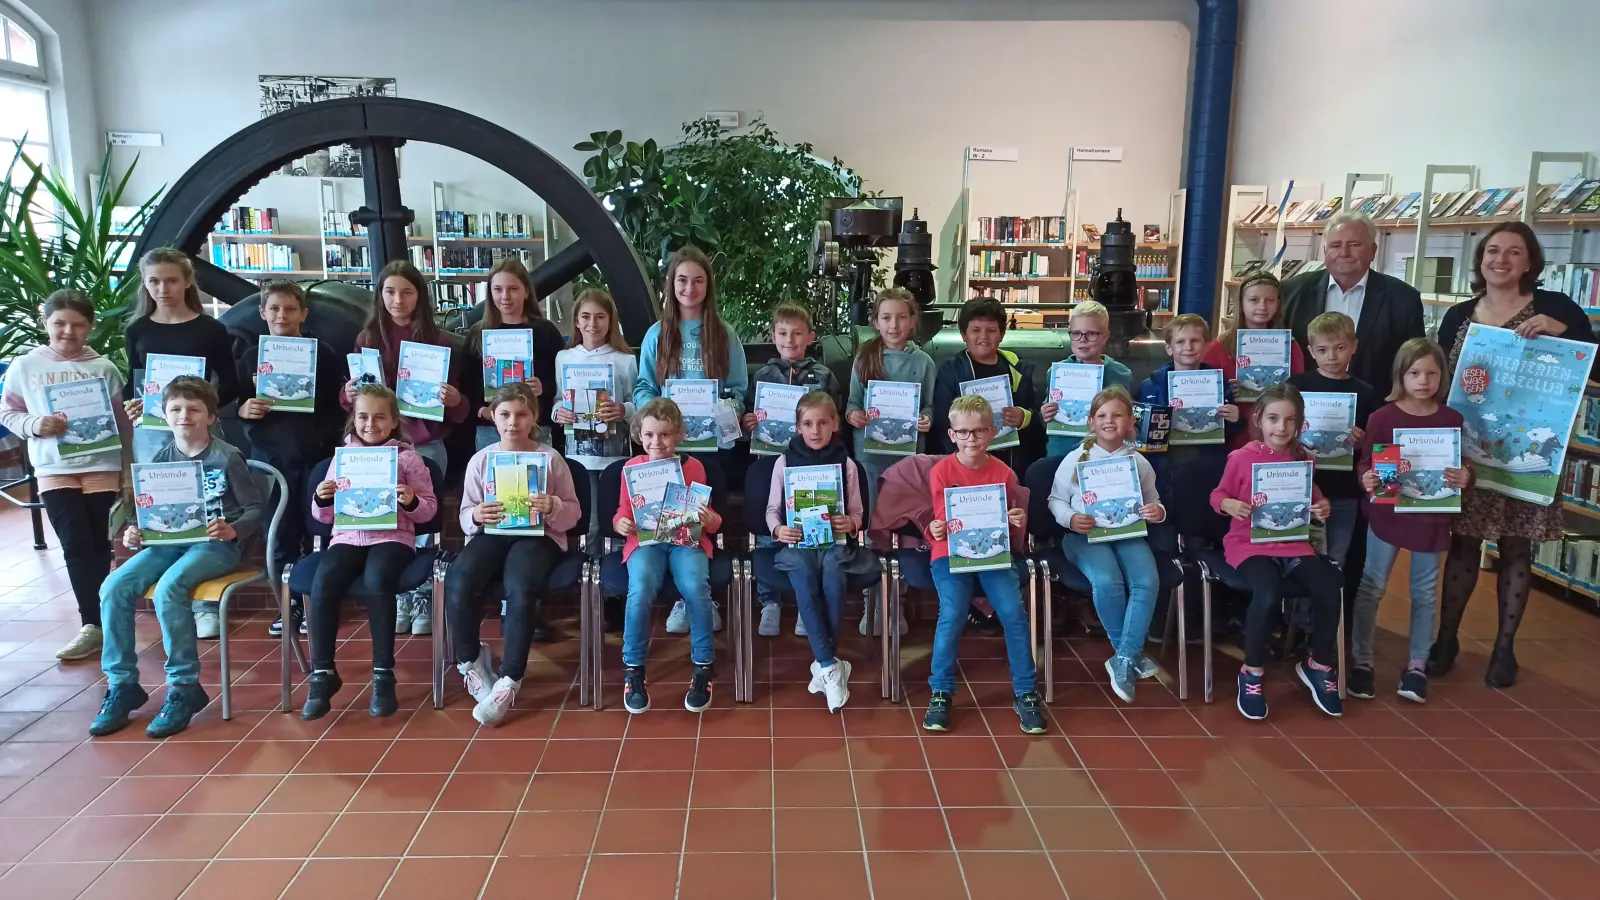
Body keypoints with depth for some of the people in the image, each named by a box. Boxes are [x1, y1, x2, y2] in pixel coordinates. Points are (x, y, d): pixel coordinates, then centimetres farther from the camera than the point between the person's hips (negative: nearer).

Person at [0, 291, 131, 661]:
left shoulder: (104, 368, 0)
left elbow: (122, 423, 3)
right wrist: (33, 425, -13)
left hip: (102, 468, 0)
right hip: (54, 470, 0)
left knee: (98, 546, 7)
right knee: (76, 545, -3)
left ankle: (95, 621, 17)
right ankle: (94, 624, 2)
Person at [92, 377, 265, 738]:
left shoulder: (227, 458, -6)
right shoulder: (161, 459, 9)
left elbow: (257, 508, -6)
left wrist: (233, 530, -25)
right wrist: (135, 533, -7)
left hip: (215, 544, -5)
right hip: (169, 542, 6)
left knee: (168, 589, -32)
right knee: (114, 588, -18)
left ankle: (184, 688, -18)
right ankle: (122, 685, -4)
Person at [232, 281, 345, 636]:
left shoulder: (323, 354, -2)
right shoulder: (249, 355, 5)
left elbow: (339, 405, -4)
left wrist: (327, 435, -18)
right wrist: (243, 409, -14)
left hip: (315, 455, -2)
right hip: (269, 455, 2)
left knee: (317, 532, 3)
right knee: (279, 534, 7)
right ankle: (288, 605, 19)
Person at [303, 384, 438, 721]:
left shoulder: (408, 457, 5)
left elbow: (429, 509, 5)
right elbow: (325, 516, 16)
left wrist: (412, 502, -16)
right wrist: (321, 500, -6)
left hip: (392, 536, -3)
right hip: (347, 537, 3)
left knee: (377, 581, -34)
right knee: (323, 584, -27)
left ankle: (383, 673, -21)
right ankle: (322, 673, -13)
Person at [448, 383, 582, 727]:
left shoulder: (551, 458, 5)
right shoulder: (481, 459, 11)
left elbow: (574, 513, 4)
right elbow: (465, 515, 12)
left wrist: (553, 507, -18)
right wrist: (476, 516, -13)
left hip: (538, 535, -2)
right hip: (491, 532, 2)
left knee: (520, 589, -35)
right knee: (457, 583, -29)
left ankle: (509, 681, -22)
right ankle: (470, 662, -3)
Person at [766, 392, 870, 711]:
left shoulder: (846, 463, 6)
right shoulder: (784, 462, 6)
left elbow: (857, 512, 9)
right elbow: (772, 509, 9)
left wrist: (850, 524, -14)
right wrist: (778, 529, -12)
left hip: (834, 541, 0)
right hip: (797, 542, 0)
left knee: (833, 576, -33)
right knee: (804, 581, -32)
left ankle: (823, 664, -19)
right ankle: (831, 665, -28)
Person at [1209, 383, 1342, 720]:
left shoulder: (1302, 459, 4)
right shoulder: (1242, 457, -8)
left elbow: (1311, 497, 18)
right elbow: (1217, 495, 0)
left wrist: (1321, 506, -4)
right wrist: (1229, 504, -22)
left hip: (1293, 543, 5)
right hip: (1249, 544, -4)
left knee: (1329, 590, -17)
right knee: (1268, 593, -31)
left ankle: (1319, 666, 10)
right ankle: (1251, 672, -8)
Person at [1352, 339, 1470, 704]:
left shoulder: (1452, 419, -1)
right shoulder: (1382, 417, -8)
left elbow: (1461, 467, 4)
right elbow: (1365, 462, -5)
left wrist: (1465, 477, -18)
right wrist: (1366, 479, -26)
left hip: (1432, 518, 2)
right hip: (1387, 514, -2)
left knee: (1425, 592, 12)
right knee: (1371, 588, 5)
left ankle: (1417, 664, 25)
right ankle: (1360, 660, 17)